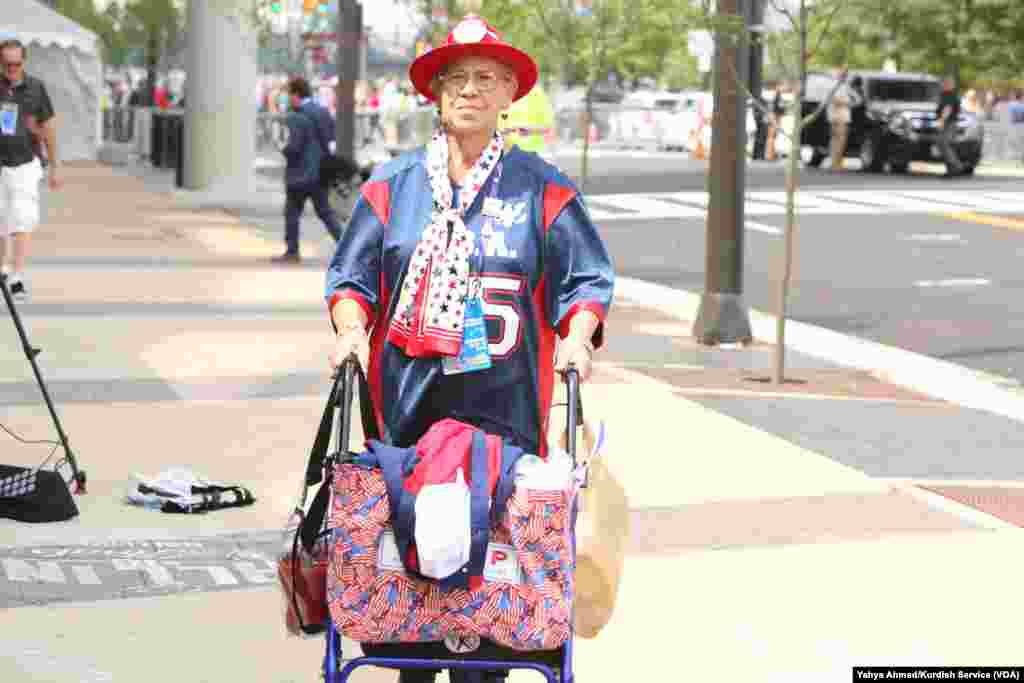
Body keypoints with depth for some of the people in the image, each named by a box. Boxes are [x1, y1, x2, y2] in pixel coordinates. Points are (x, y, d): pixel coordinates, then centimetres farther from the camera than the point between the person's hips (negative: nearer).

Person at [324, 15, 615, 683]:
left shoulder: (543, 189, 6)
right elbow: (352, 276, 13)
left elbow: (587, 280, 7)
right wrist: (351, 327, -6)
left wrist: (576, 337, -11)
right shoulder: (392, 184, 10)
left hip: (504, 405, -1)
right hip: (408, 401, 2)